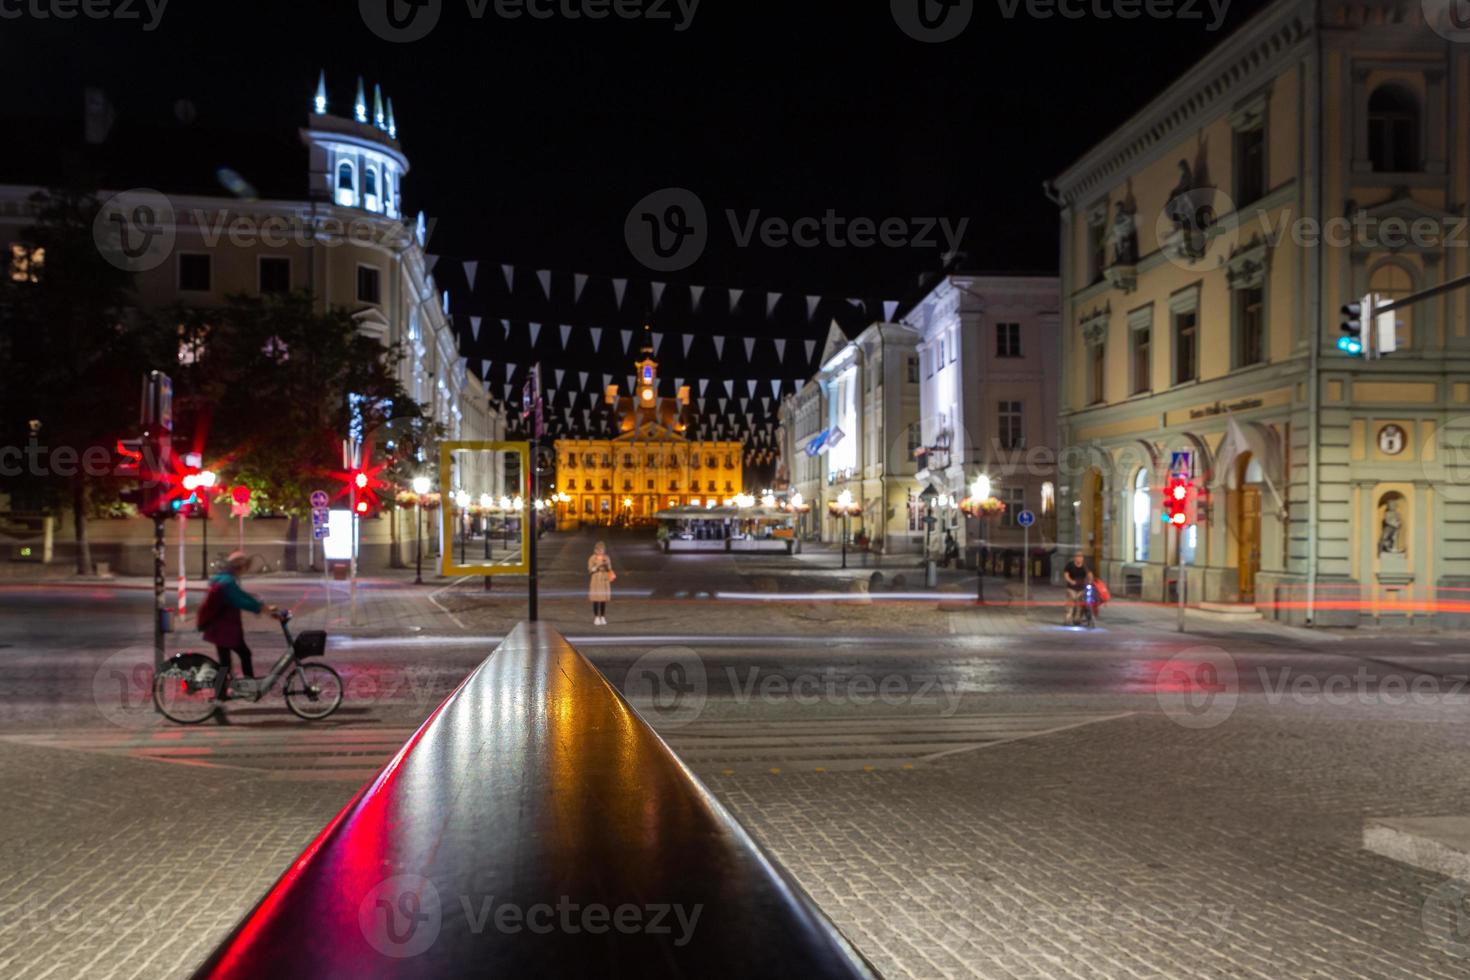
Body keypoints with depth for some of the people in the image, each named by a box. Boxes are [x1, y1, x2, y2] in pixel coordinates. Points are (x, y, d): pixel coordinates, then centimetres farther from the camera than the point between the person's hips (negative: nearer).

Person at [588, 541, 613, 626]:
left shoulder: (607, 558, 5)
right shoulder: (592, 559, -5)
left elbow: (610, 570, 6)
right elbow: (590, 570, -8)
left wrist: (606, 565, -14)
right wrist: (598, 565, -20)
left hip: (605, 581, 3)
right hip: (596, 582, -3)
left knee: (604, 600, 3)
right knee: (596, 600, -4)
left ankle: (602, 618, 11)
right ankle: (596, 618, 3)